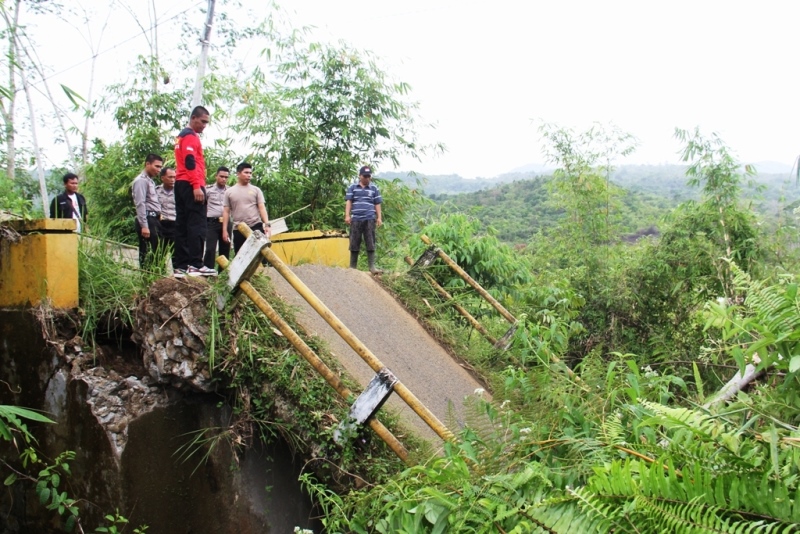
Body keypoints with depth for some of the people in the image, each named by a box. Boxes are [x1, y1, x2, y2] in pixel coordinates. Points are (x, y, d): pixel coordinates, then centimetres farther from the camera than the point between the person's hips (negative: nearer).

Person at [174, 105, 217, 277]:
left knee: (182, 225, 5)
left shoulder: (182, 136, 26)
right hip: (191, 185, -10)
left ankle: (181, 266, 3)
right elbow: (190, 162, -17)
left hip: (181, 184, 10)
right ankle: (195, 264, -20)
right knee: (197, 224, -14)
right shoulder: (191, 136, -6)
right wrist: (197, 186, -22)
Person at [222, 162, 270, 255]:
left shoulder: (256, 190, 7)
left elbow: (262, 208, 2)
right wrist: (224, 230, 1)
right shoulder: (229, 191, 9)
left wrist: (267, 225, -12)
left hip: (256, 227, -1)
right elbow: (226, 212, 8)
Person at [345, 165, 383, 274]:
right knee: (354, 244, 3)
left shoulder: (374, 189, 14)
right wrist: (347, 215, -6)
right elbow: (348, 201, 5)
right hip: (356, 219, 0)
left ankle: (372, 266, -1)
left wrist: (379, 217, 6)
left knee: (370, 243, -3)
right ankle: (352, 266, 10)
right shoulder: (352, 187, 11)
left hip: (369, 220, 0)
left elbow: (377, 204, 15)